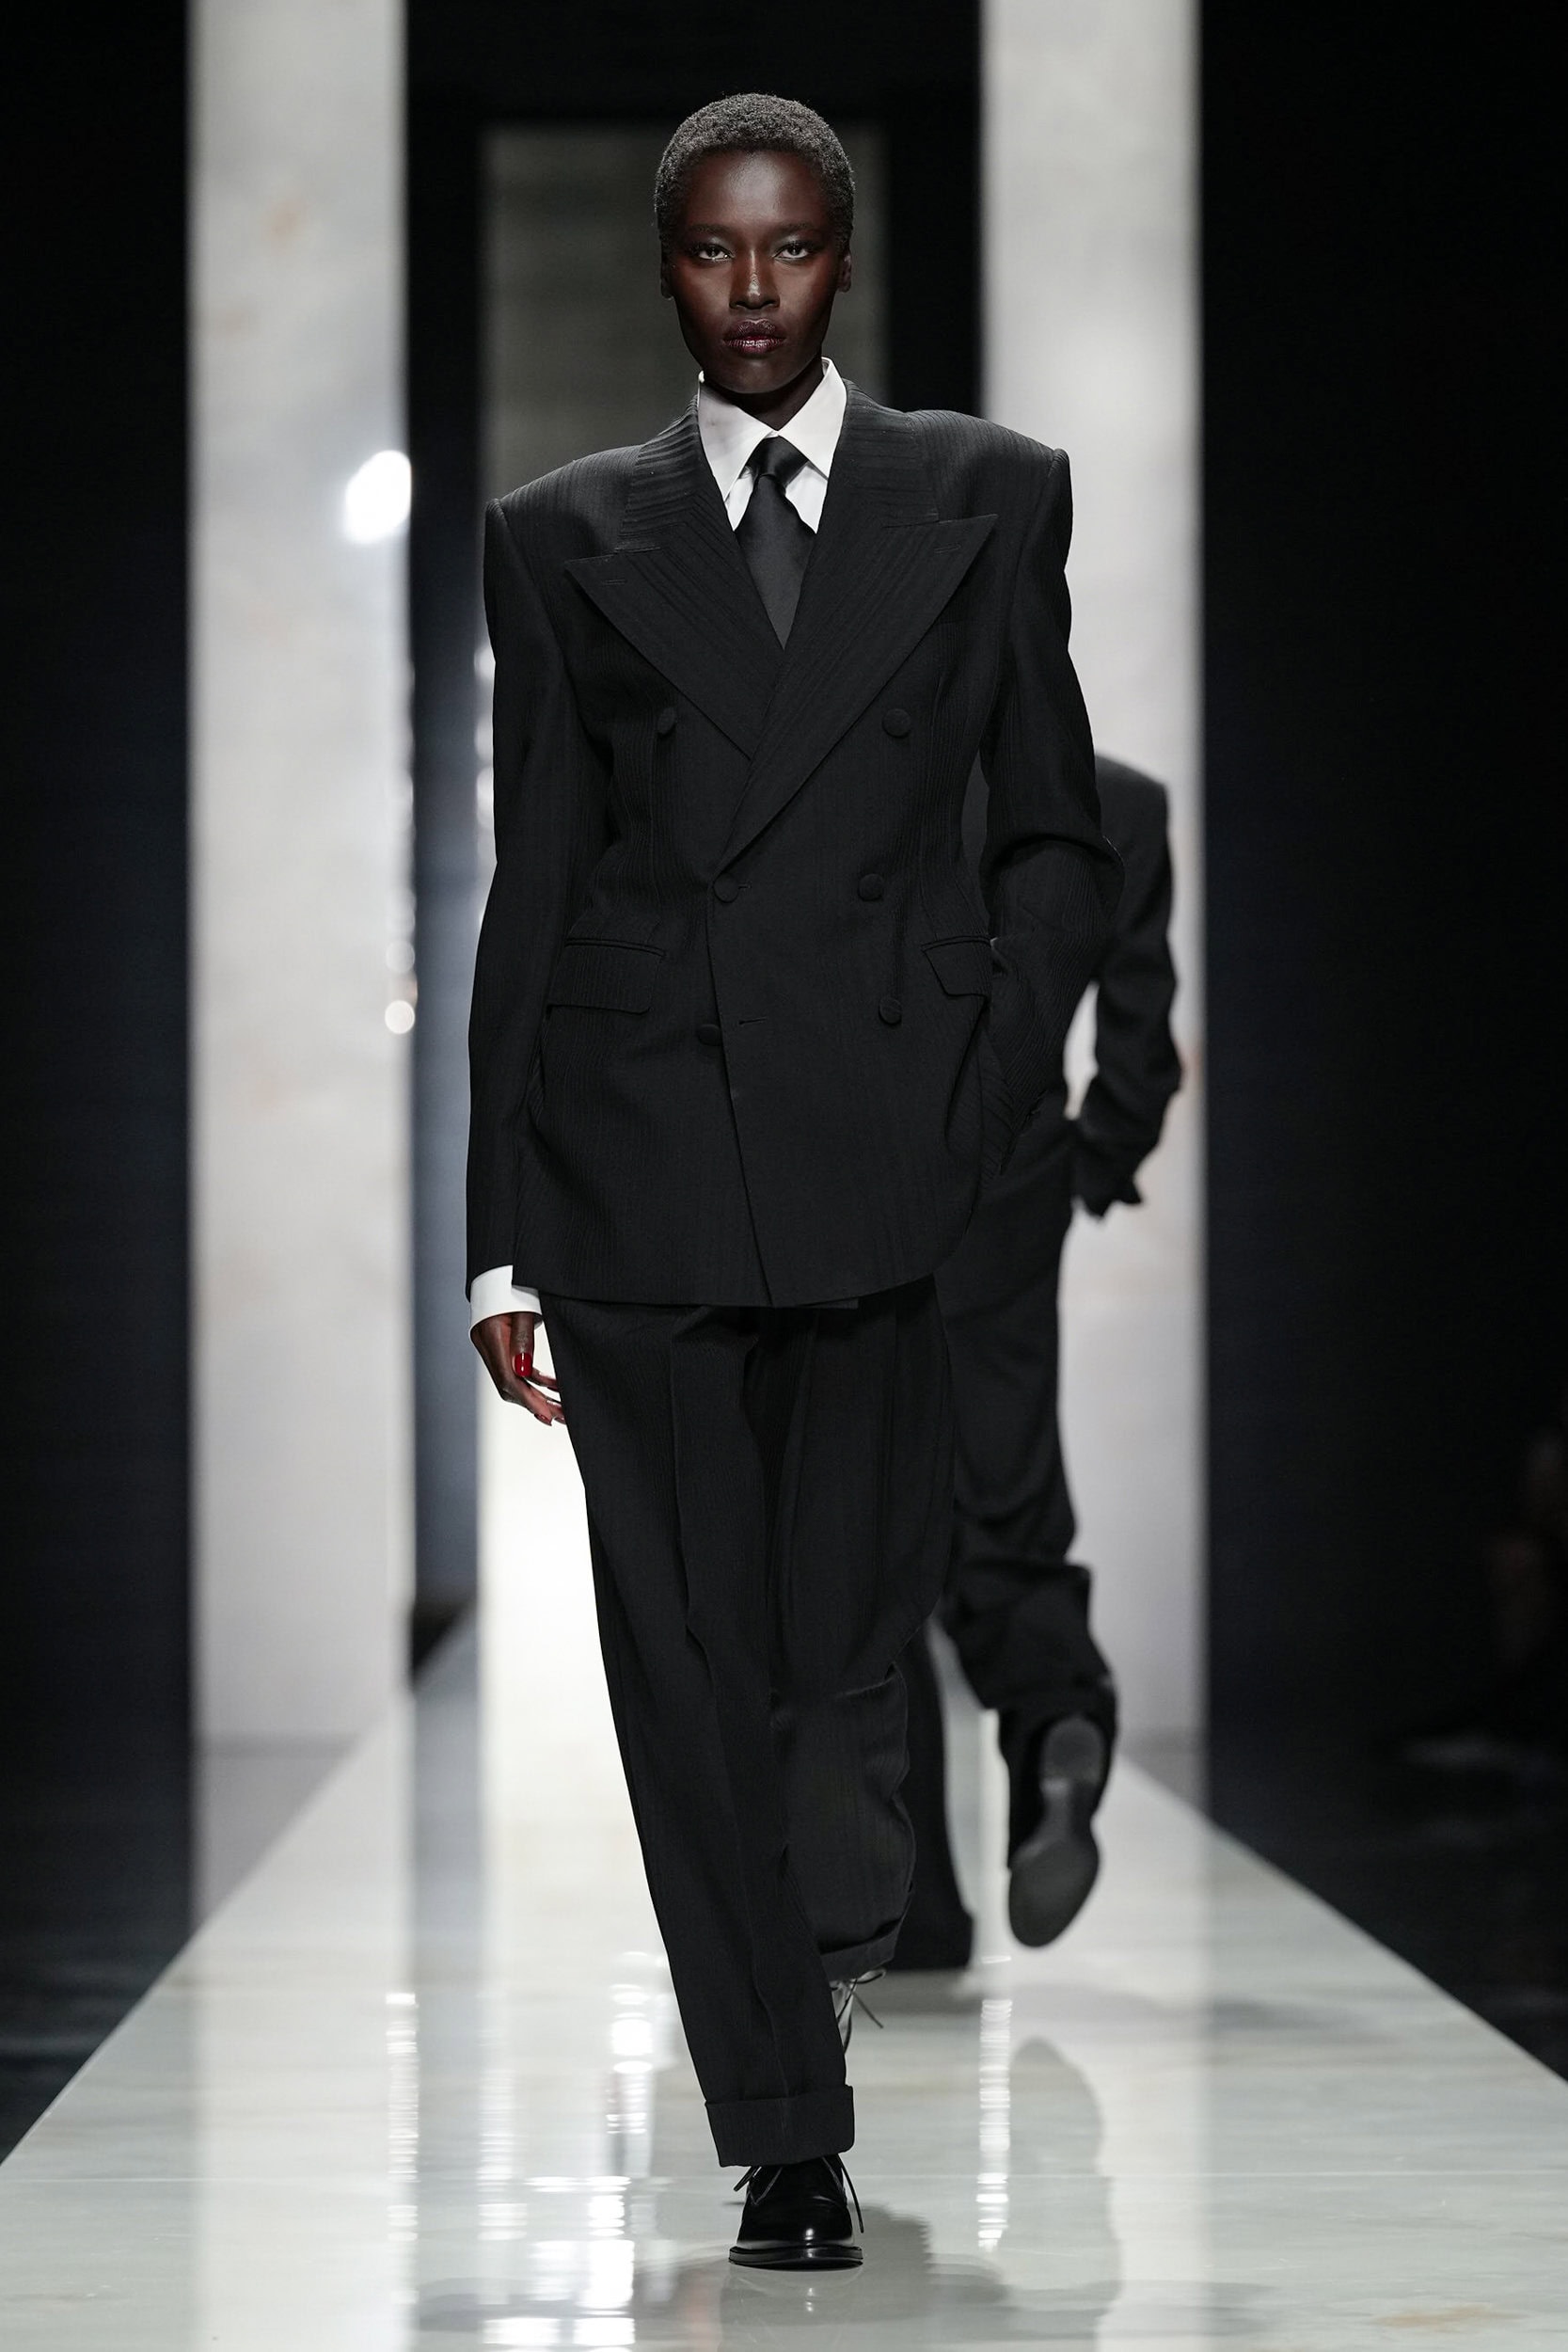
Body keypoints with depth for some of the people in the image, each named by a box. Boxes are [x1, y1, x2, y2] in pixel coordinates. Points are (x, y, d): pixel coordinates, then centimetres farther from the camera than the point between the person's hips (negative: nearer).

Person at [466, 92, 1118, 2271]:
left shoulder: (986, 499, 10)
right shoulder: (567, 539, 11)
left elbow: (1057, 840, 11)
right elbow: (532, 884, 10)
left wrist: (985, 1107, -4)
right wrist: (502, 1237, 6)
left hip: (892, 1141, -1)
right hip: (642, 1151, 1)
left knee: (852, 1621, -3)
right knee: (692, 1658, 1)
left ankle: (840, 1901, 30)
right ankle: (786, 2146, 11)